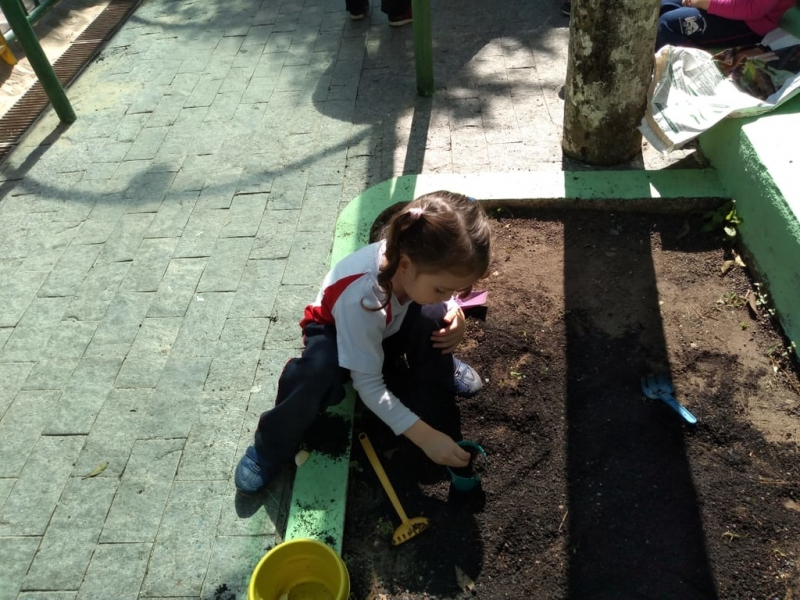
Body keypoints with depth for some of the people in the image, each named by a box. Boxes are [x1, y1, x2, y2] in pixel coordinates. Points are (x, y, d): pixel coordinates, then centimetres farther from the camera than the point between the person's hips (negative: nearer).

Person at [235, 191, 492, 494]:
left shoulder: (422, 259, -29)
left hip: (394, 327, 4)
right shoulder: (361, 298, -43)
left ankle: (430, 392, 2)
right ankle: (272, 446, -9)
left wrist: (455, 314, -27)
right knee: (318, 371, -37)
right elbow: (369, 385, -34)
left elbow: (445, 301, -3)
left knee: (434, 316, -27)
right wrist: (425, 436, -36)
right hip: (335, 331, -4)